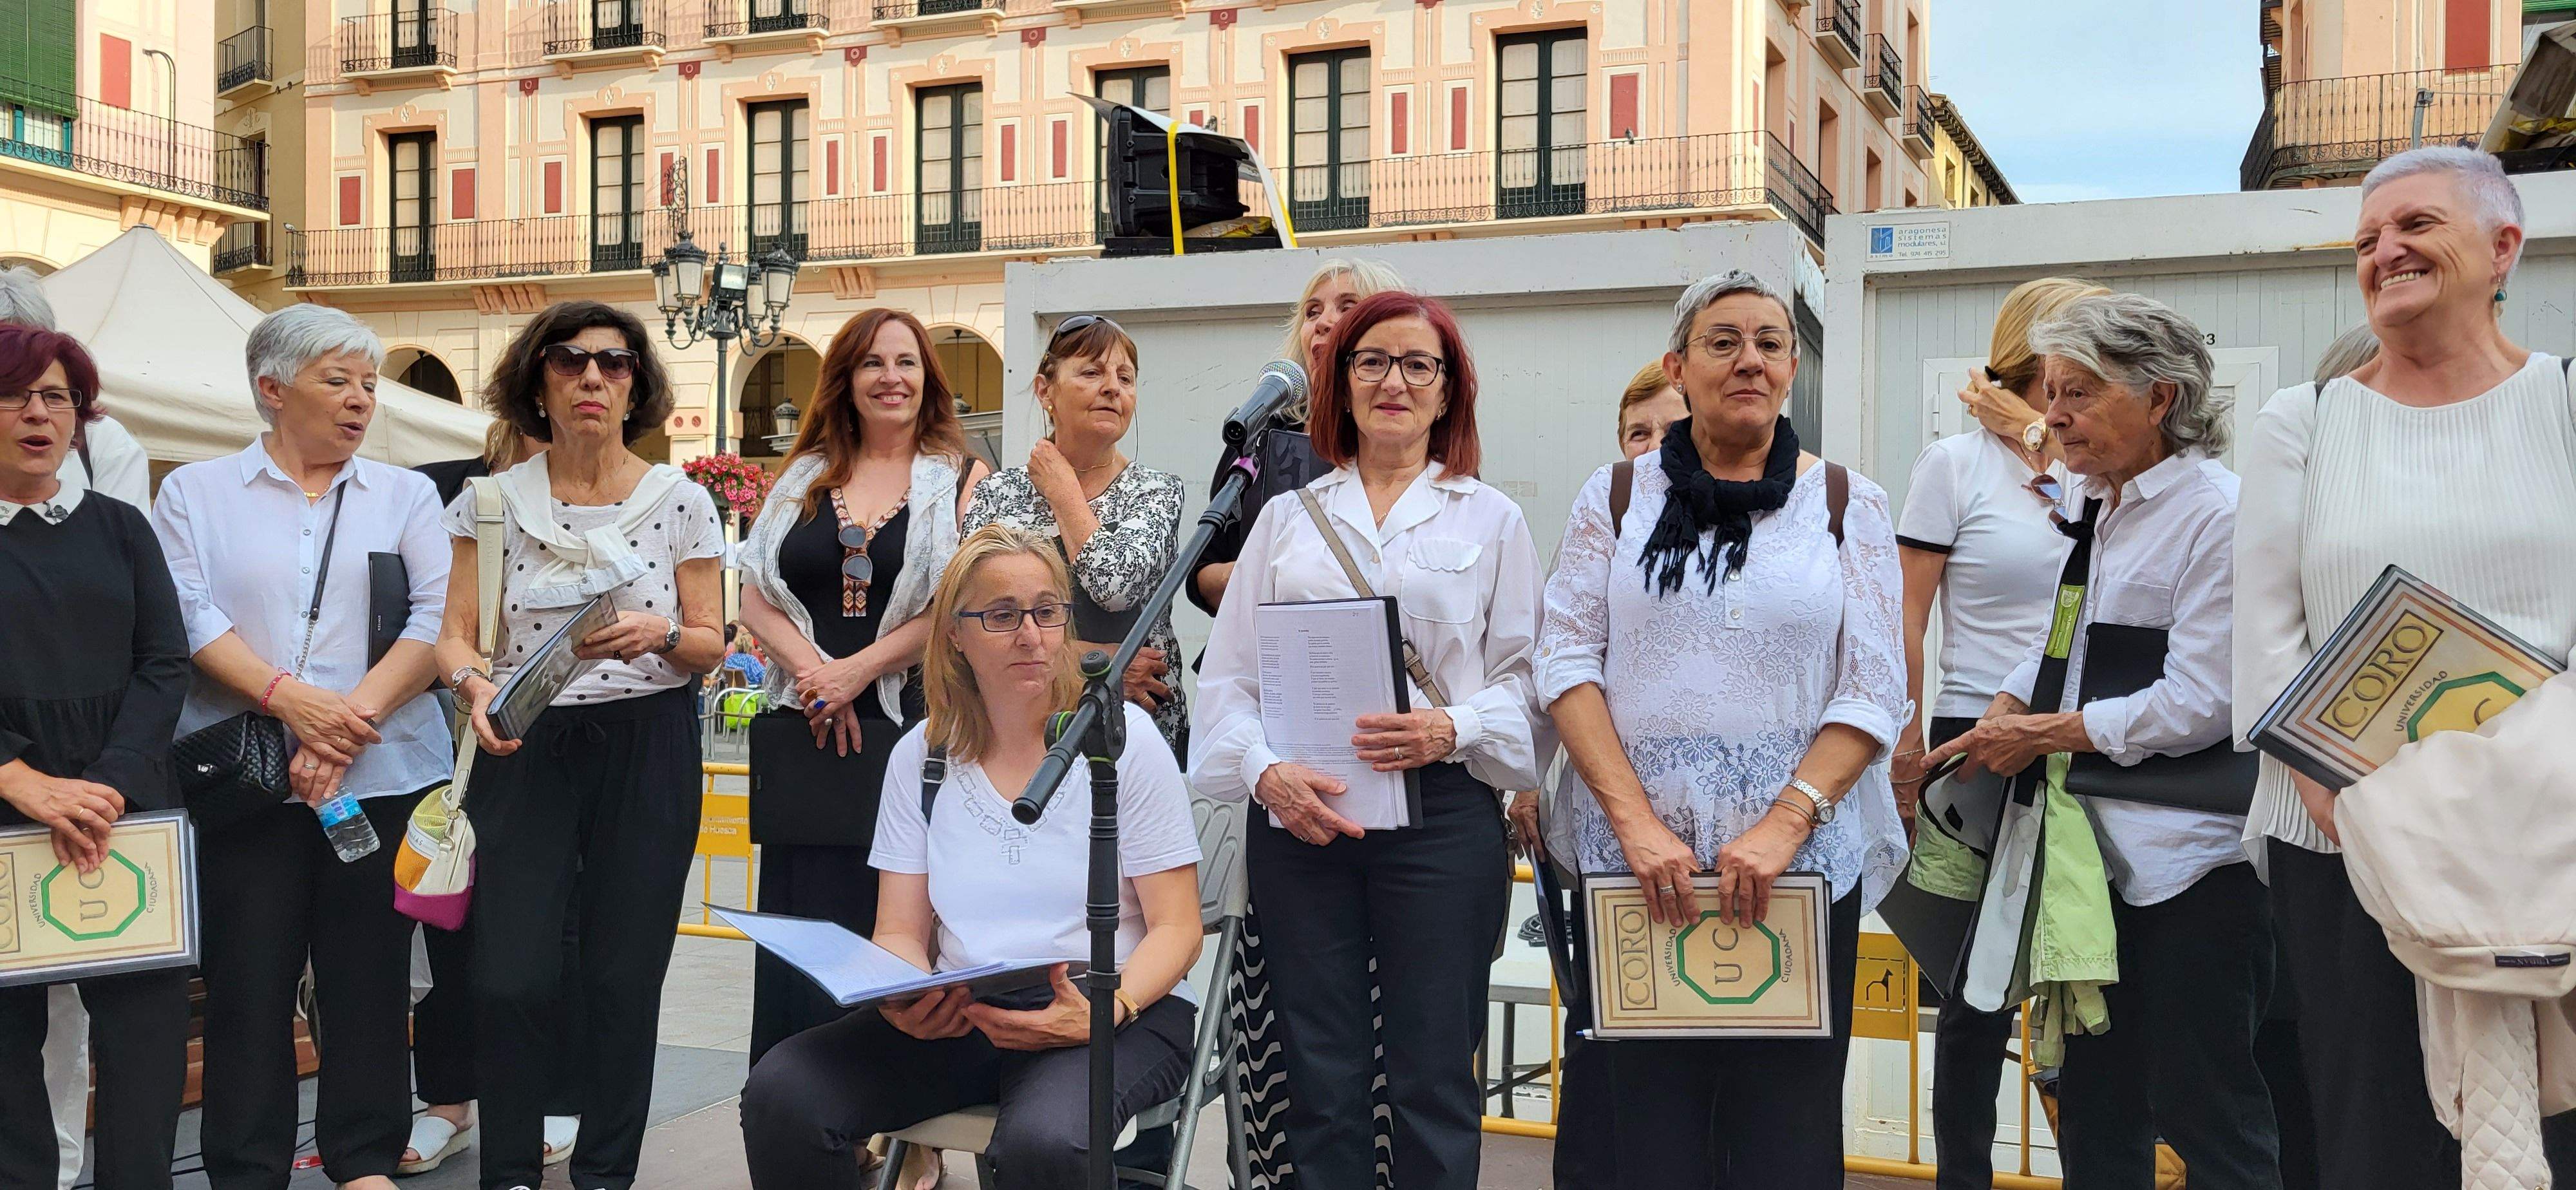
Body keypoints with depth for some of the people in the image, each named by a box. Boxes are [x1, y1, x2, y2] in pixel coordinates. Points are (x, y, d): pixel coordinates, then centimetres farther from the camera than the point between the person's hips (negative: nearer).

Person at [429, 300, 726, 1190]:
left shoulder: (681, 502, 2)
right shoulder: (493, 501, 3)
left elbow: (710, 647, 4)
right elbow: (455, 635, 1)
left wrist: (661, 636, -18)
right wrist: (474, 683, -21)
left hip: (648, 748, 0)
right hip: (525, 749, 0)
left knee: (625, 977, 3)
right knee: (511, 978, -6)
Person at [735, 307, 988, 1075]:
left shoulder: (962, 481, 5)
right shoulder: (806, 478, 16)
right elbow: (756, 598, 10)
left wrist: (858, 670, -13)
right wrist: (812, 669, -7)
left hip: (909, 729, -3)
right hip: (806, 734, 3)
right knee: (802, 924, 3)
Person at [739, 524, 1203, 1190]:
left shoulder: (1122, 737, -2)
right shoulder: (921, 755, 9)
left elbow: (1176, 929, -4)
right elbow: (901, 933, 8)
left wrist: (1105, 1013, -23)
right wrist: (905, 1000, -16)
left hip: (1115, 1016, -4)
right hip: (960, 1017, 4)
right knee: (780, 1094, -20)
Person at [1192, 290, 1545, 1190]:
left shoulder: (1490, 519, 12)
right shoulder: (1289, 516, 15)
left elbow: (1527, 676, 5)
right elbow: (1229, 673, 9)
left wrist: (1453, 730, -15)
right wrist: (1266, 771, -10)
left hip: (1442, 808, -1)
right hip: (1299, 813, 2)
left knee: (1433, 1078, -1)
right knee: (1320, 1080, 4)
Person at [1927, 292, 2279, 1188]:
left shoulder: (2218, 514, -13)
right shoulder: (2092, 509, 12)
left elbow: (2197, 703, -19)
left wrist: (2043, 734, -12)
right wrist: (1998, 721, 3)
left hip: (2192, 863, -8)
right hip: (2098, 851, 8)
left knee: (2205, 1115, -1)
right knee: (2093, 1108, 16)